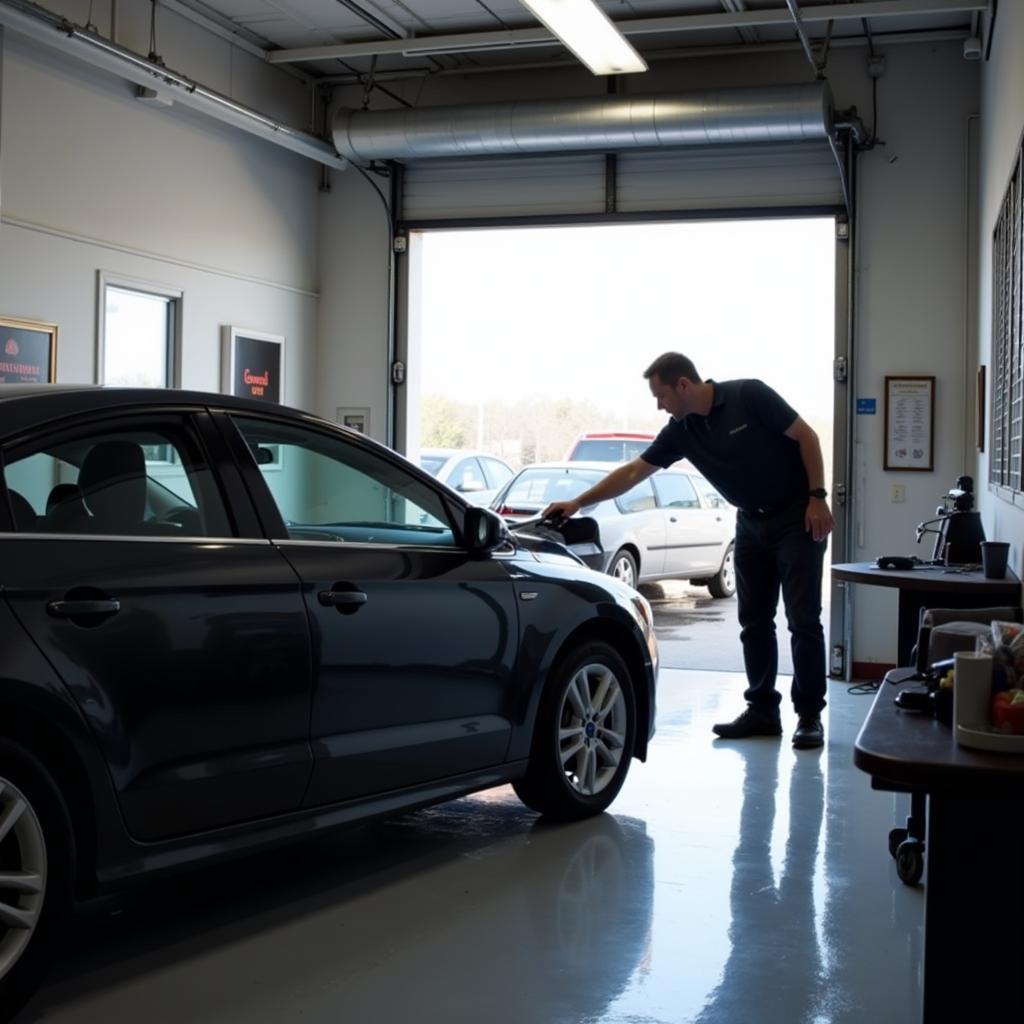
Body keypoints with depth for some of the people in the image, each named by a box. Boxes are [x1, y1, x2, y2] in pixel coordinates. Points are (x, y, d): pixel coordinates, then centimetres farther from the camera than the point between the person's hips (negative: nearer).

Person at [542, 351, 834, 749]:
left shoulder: (749, 396, -18)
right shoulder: (680, 432, -1)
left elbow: (806, 437, -13)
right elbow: (633, 471, 1)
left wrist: (817, 498, -18)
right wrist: (578, 502, -3)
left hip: (796, 517, -6)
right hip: (752, 523, 7)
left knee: (803, 619, -5)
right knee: (754, 621, 7)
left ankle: (809, 715, 1)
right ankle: (762, 710, 15)